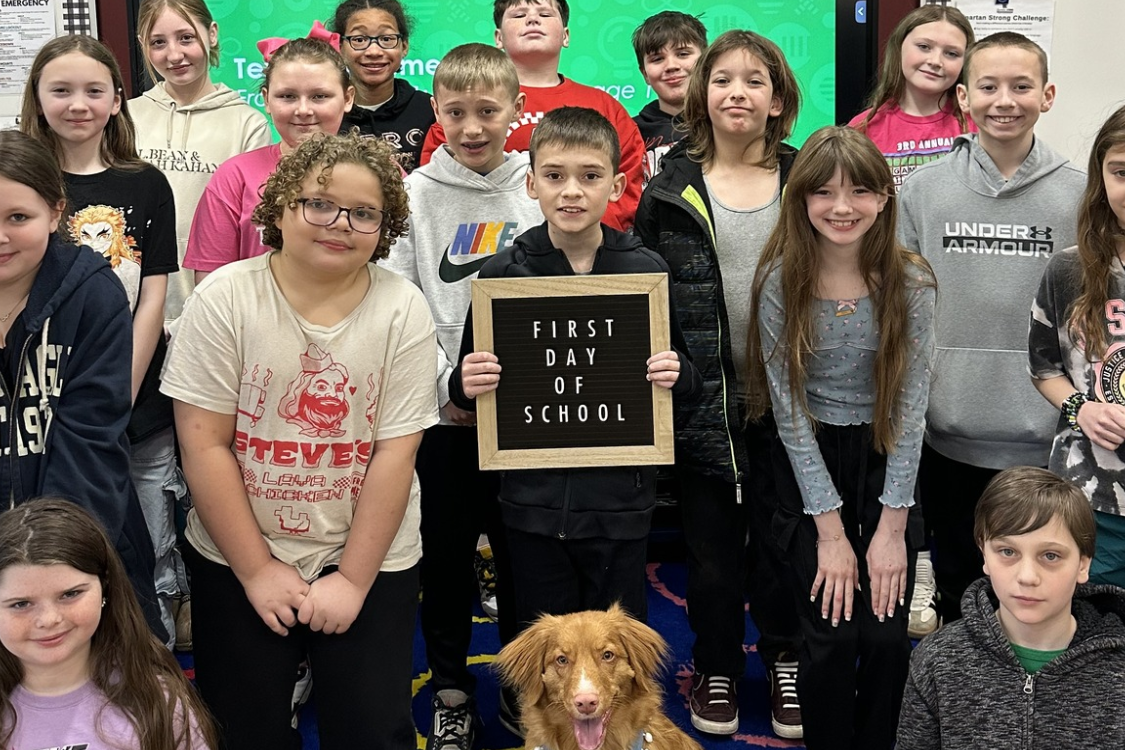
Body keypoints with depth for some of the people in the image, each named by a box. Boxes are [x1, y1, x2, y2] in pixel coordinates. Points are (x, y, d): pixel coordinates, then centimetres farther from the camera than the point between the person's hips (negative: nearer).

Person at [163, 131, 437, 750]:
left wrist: (352, 579, -10)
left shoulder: (403, 309, -7)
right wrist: (257, 569, -10)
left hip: (371, 559, 0)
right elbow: (205, 445, -10)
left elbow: (395, 454, -8)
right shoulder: (223, 299, -9)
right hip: (236, 559, 0)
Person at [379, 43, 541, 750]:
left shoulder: (540, 191, 2)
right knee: (445, 552, 9)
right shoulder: (415, 194, -1)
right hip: (440, 410, 0)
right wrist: (448, 385, -12)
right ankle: (452, 693, 26)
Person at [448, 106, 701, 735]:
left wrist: (675, 376, -16)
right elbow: (470, 381, 6)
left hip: (620, 496, 0)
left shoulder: (647, 271, -2)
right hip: (534, 495, 0)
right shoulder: (503, 273, -1)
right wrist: (466, 385, -15)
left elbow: (689, 379, 6)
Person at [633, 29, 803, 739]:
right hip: (703, 404, 0)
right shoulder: (670, 191, 0)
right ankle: (716, 669, 30)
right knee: (711, 540, 11)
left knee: (781, 534, 11)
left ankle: (787, 662, 31)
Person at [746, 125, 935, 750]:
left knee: (886, 634, -5)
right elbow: (789, 408, -11)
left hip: (888, 458, 1)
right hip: (809, 460, -1)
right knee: (832, 634, -8)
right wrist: (830, 528, -13)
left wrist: (891, 527, -12)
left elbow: (911, 406, -9)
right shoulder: (780, 283, -12)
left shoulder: (912, 284, -10)